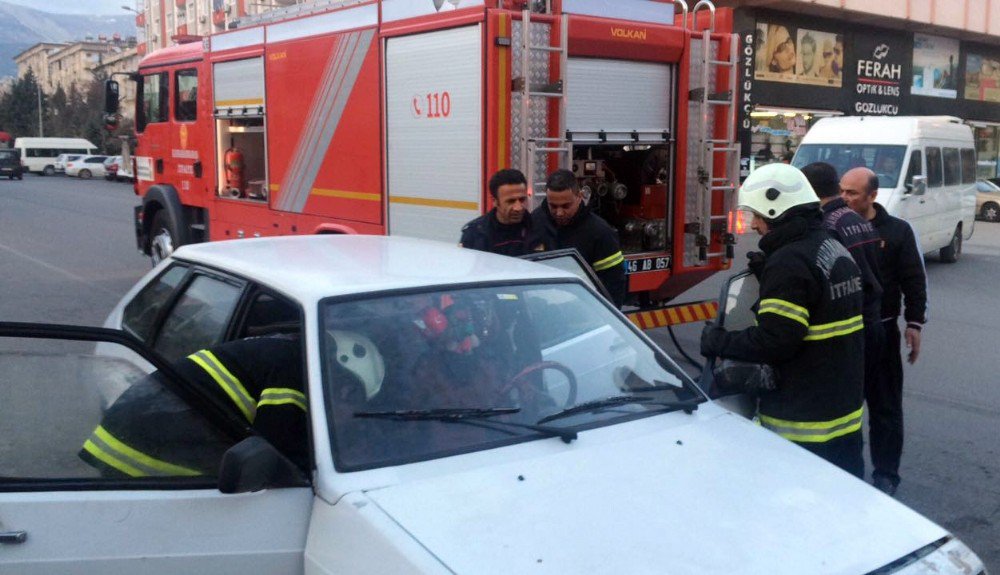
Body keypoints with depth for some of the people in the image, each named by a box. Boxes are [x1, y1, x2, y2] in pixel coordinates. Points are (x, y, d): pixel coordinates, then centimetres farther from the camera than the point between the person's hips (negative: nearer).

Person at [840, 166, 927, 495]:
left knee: (885, 406, 6)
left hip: (880, 332, -1)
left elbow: (914, 281, 0)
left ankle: (885, 474, 17)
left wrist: (914, 324, -5)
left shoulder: (897, 231, -2)